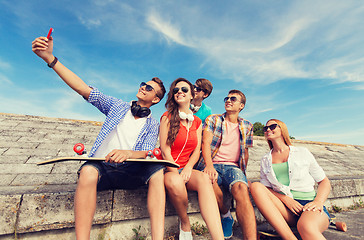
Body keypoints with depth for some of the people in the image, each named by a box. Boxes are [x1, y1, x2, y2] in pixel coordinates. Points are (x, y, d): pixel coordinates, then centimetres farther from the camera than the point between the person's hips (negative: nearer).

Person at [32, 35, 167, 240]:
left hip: (129, 173, 0)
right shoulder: (117, 106, 15)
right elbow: (83, 89, 6)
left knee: (157, 170, -29)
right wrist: (50, 58, -2)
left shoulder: (153, 125, 12)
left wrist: (128, 153, -26)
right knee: (88, 170, -34)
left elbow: (146, 153, -2)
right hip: (101, 167, 1)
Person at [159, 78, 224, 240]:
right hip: (168, 169, -2)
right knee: (174, 181, -37)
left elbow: (197, 151, 6)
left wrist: (188, 167, -14)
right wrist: (176, 173, -19)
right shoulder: (167, 117, -1)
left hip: (187, 168, 3)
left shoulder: (197, 122, 13)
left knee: (203, 178, -30)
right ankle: (185, 224, -9)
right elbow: (165, 150, -8)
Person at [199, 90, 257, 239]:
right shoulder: (212, 120, 10)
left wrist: (242, 173, 8)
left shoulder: (247, 126, 18)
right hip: (212, 164, -1)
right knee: (210, 180, -36)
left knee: (241, 188, -33)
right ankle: (226, 215, -7)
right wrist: (209, 165, -22)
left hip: (233, 166, 1)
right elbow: (206, 143, -4)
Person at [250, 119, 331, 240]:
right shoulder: (265, 160, 14)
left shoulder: (302, 153, 10)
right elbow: (264, 188, 9)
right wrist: (284, 198, -10)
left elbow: (324, 181, 11)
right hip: (285, 209, 5)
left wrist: (319, 201, -8)